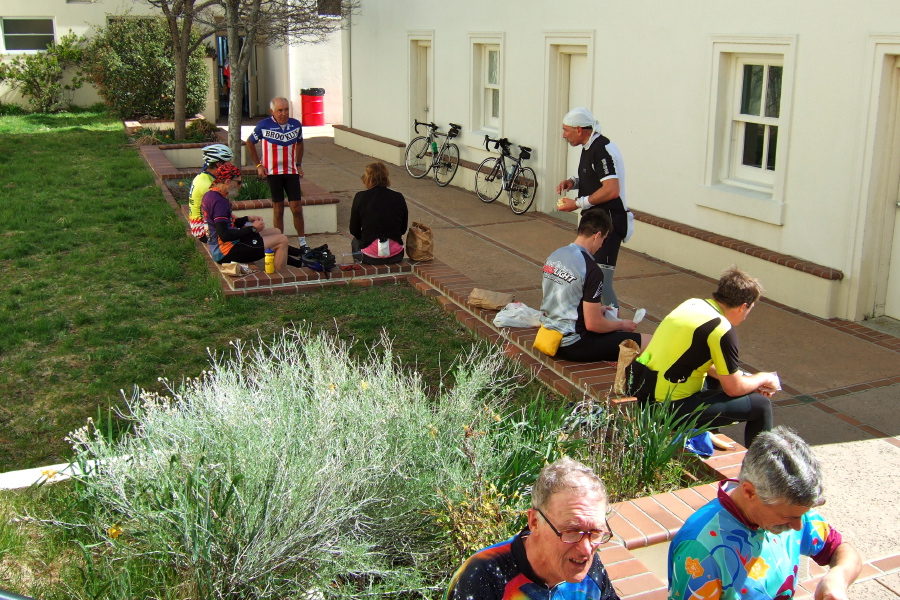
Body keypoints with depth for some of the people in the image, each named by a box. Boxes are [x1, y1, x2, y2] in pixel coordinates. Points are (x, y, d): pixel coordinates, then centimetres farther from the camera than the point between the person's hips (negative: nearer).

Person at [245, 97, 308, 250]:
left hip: (291, 172, 2)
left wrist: (299, 164, 11)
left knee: (297, 208, -3)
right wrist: (258, 165, 1)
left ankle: (303, 243, 9)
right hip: (272, 172, -2)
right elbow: (250, 143, 6)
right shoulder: (264, 125, -8)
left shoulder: (296, 125, 0)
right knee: (278, 209, 3)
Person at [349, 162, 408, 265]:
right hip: (396, 256, 2)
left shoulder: (361, 197, -4)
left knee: (356, 240, 31)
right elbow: (403, 229, 10)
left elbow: (354, 230, 3)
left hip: (371, 257, -2)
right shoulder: (399, 198, 2)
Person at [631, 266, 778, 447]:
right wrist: (763, 379, 11)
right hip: (668, 408, -9)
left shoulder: (693, 303, 6)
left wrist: (749, 380, 17)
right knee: (761, 405, 1)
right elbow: (733, 389, -8)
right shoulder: (722, 330, -18)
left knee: (716, 377, 33)